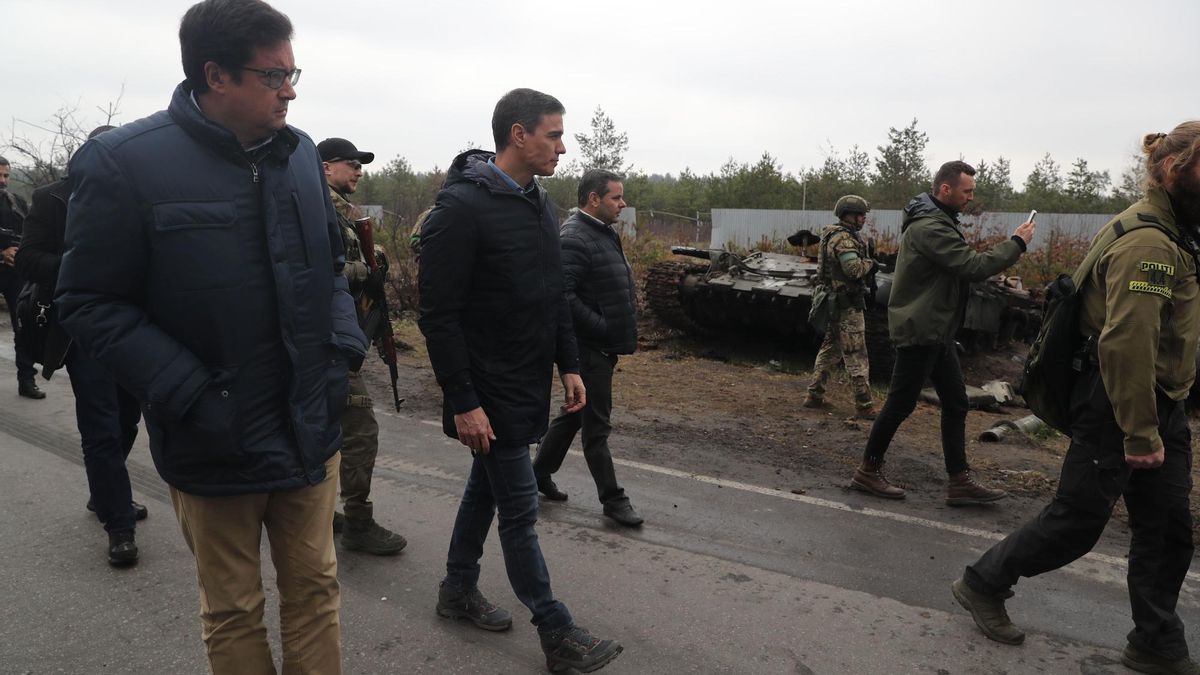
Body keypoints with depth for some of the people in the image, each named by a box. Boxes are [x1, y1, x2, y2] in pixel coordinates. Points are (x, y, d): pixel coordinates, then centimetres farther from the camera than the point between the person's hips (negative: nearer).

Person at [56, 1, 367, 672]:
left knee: (315, 590, 16)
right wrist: (191, 397, -19)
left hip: (311, 431, 4)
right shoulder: (125, 162, -13)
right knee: (234, 614, 16)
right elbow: (90, 303, -10)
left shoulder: (300, 153, 3)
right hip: (216, 444, -3)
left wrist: (344, 347, -2)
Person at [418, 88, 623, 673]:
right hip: (490, 393, -9)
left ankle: (458, 590, 39)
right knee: (519, 507, 1)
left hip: (528, 384, 9)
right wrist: (462, 402, -21)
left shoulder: (540, 204, 9)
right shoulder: (462, 206, -18)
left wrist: (569, 366, 11)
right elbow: (438, 314, -20)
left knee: (487, 484, 20)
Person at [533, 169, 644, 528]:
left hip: (603, 347, 10)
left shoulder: (605, 234, 14)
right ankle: (612, 499, 13)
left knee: (574, 413, 20)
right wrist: (603, 328, -22)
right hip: (589, 349, -10)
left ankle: (540, 474, 35)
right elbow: (563, 297, -27)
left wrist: (621, 332, 12)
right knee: (596, 425, 2)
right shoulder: (574, 239, -19)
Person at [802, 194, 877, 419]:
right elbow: (855, 269, -26)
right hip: (847, 304, -10)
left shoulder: (834, 235, 15)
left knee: (829, 350, 16)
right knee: (856, 356, -6)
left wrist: (866, 265, 7)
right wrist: (870, 263, -8)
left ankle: (814, 396, 21)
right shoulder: (843, 238, -17)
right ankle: (864, 406, -2)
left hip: (834, 301, 10)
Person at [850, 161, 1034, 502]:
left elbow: (964, 264, 17)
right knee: (901, 403, -1)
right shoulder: (929, 227, -20)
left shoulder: (939, 221, 15)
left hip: (937, 331, 11)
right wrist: (1016, 243, -13)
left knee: (955, 403, 10)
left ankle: (960, 481, 15)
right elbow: (973, 266, -24)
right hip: (918, 330, -11)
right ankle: (868, 471, 13)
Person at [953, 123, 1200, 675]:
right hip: (1116, 406, -10)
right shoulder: (1147, 242, -21)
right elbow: (1125, 344, -28)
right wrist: (1140, 434, -23)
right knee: (1078, 520, 2)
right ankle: (984, 583, 21)